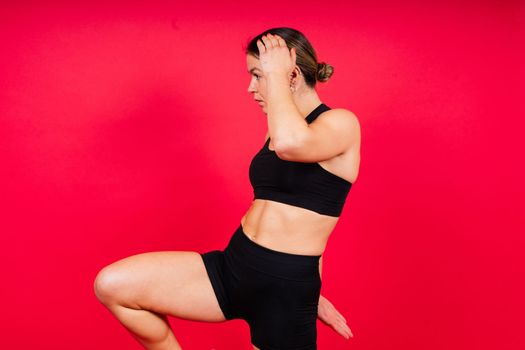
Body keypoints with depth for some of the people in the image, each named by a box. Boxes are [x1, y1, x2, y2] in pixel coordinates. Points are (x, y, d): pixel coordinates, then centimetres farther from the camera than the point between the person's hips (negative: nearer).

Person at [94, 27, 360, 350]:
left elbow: (290, 144, -33)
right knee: (111, 285, -8)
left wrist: (275, 74, -16)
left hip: (286, 287, -7)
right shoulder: (278, 128, 16)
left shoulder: (341, 123, -8)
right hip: (232, 266, 7)